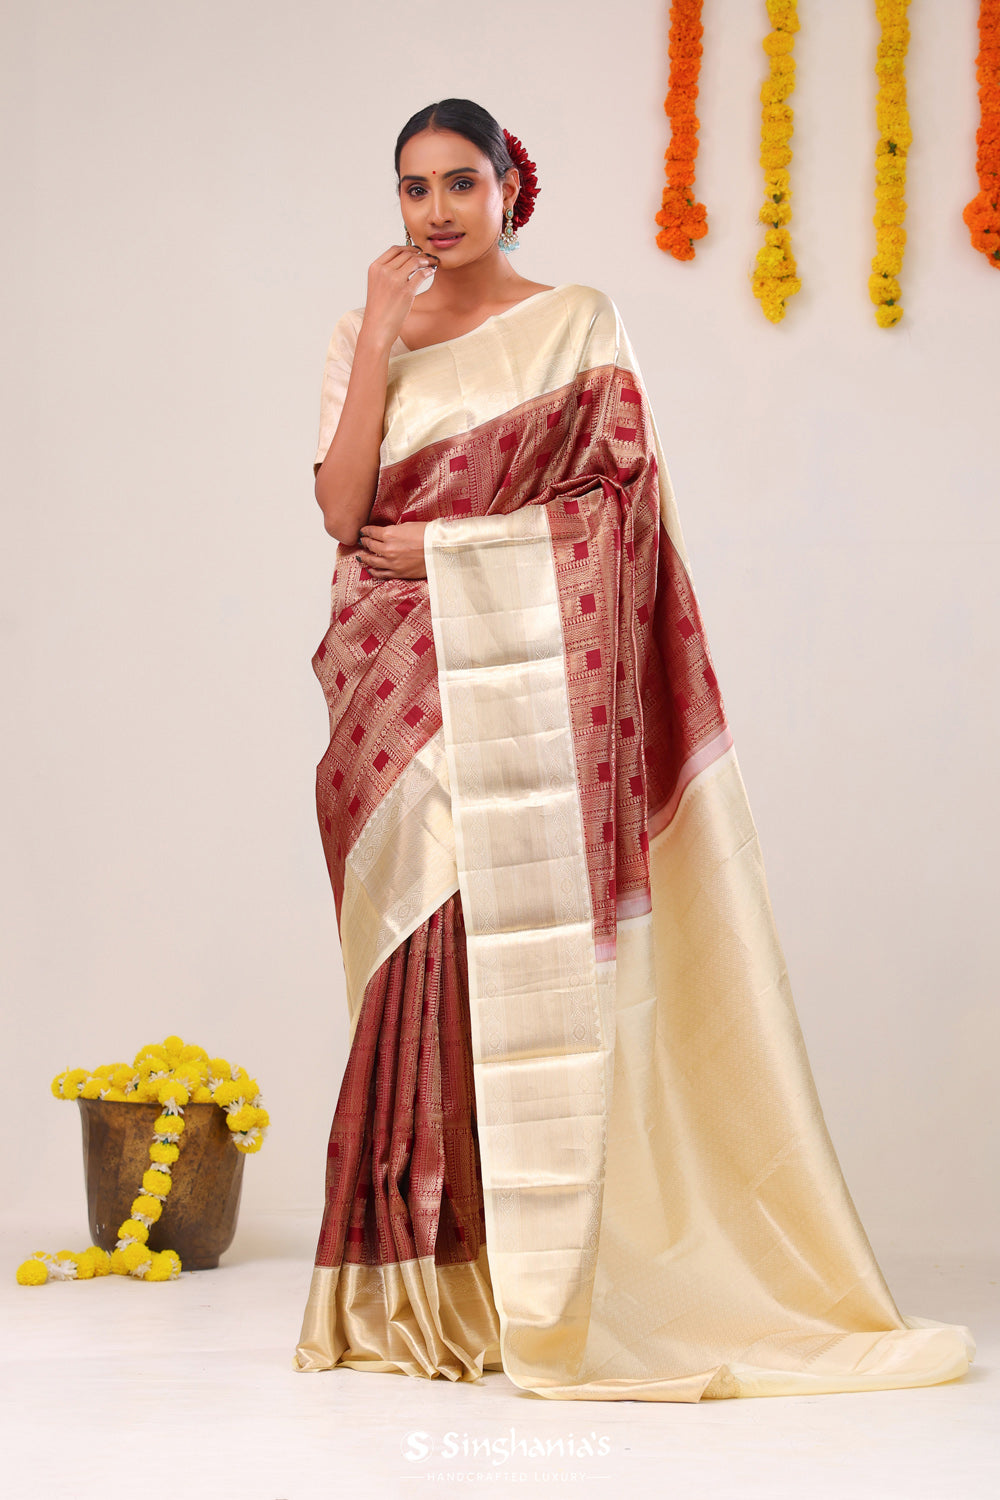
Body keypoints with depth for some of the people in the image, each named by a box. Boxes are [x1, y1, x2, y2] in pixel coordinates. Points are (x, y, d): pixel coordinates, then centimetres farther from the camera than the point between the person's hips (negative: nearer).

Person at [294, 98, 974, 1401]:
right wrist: (382, 334, -5)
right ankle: (418, 1290, 5)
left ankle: (533, 1288, -3)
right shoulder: (365, 334, 13)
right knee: (421, 956, -1)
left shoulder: (578, 325, 6)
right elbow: (342, 508, 0)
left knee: (531, 944, -8)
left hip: (527, 672, -2)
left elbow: (618, 506, -2)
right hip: (403, 682, 3)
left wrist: (437, 538, -7)